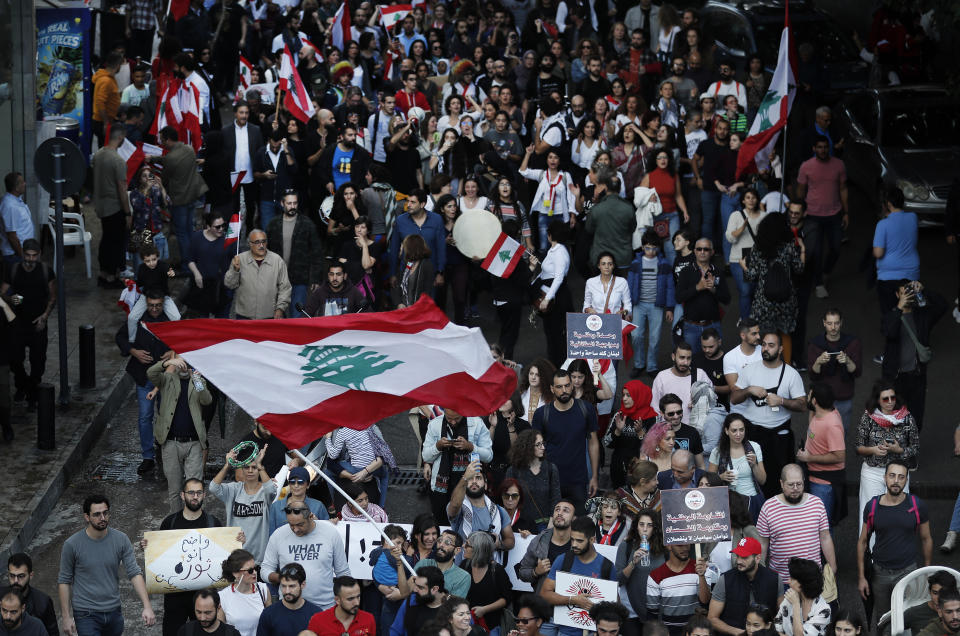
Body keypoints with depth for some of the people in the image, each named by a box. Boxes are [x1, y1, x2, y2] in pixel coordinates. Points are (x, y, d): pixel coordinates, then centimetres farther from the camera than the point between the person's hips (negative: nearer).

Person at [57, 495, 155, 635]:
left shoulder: (121, 540, -3)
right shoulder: (72, 545, -8)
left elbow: (135, 573, -5)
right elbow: (64, 581, -1)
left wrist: (147, 606, -16)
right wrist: (66, 617, -3)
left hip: (114, 612, 3)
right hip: (86, 615, -3)